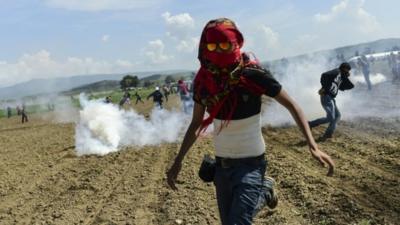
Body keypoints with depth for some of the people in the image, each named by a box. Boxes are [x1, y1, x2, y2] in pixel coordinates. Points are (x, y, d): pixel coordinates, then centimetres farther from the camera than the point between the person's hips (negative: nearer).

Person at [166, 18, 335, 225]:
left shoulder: (253, 74, -19)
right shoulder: (203, 80, -5)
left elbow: (291, 105, -10)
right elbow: (196, 124, 8)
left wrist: (313, 146, -20)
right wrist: (178, 160, 4)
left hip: (250, 163, -5)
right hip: (221, 164, 5)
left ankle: (264, 191, 19)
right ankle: (261, 193, 42)